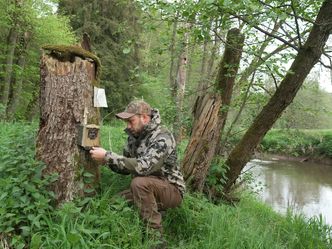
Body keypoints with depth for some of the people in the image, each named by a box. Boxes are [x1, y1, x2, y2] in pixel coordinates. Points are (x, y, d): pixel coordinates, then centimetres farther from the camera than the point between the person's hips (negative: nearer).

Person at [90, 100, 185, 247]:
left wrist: (108, 156, -33)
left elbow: (143, 167, -37)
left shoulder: (162, 138, -24)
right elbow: (126, 167, 5)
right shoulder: (134, 136, 1)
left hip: (172, 191, -7)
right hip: (147, 190, 7)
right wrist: (107, 160, -15)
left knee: (139, 182, -32)